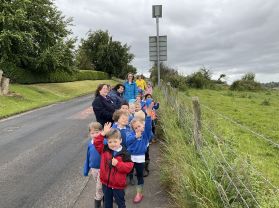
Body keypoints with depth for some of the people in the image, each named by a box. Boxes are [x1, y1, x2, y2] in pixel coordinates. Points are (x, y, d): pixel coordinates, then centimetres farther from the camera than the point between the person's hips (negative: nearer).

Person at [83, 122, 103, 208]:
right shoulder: (90, 144, -6)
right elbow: (87, 157, 5)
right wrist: (86, 170, 12)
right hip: (93, 169, 5)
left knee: (99, 188, 8)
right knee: (100, 186, 23)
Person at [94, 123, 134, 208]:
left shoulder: (124, 153, -16)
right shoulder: (104, 149, -5)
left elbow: (129, 167, -18)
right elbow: (97, 143, -10)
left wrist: (118, 164, -29)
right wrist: (103, 133, -21)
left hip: (118, 184, -3)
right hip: (106, 183, 3)